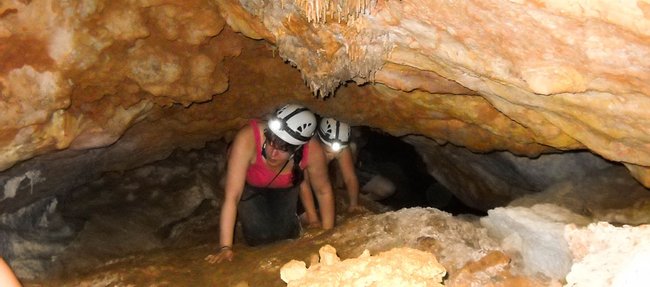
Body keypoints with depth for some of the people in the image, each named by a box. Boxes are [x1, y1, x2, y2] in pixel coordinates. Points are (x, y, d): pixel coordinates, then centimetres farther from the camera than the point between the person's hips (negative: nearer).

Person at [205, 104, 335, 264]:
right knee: (259, 236, -15)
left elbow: (324, 191, -17)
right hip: (250, 185, -1)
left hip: (284, 188, 2)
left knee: (286, 233, -10)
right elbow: (232, 197, -39)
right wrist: (225, 247, -39)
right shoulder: (247, 139, -43)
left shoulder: (312, 151, -36)